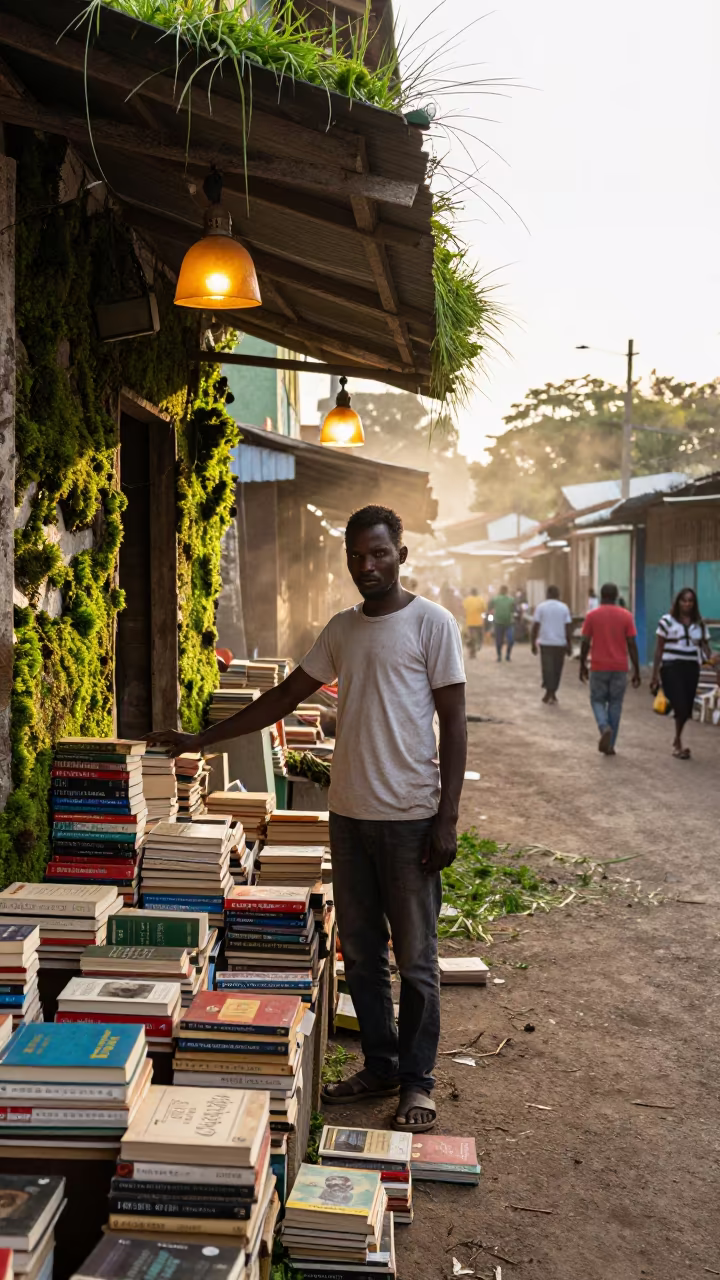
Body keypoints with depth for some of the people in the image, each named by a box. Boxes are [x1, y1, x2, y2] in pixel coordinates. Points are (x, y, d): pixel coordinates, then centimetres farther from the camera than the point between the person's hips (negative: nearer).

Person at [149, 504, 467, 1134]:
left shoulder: (432, 623, -7)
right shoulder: (341, 629, 10)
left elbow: (454, 722, -8)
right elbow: (284, 697, 17)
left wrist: (447, 817, -13)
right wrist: (203, 738, 14)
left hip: (410, 816, -6)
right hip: (349, 814, 6)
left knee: (415, 959, 4)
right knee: (361, 954, 14)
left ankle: (417, 1080, 20)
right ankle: (380, 1067, 29)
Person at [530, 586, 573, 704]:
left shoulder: (541, 607, -1)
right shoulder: (564, 608, 2)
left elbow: (535, 626, -5)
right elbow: (568, 628, -1)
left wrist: (533, 643, 2)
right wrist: (569, 645, 4)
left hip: (545, 642, -1)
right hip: (560, 643, 1)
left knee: (547, 667, 4)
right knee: (557, 669, 11)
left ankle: (549, 692, -1)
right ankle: (553, 693, 16)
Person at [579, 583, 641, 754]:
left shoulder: (592, 616, -2)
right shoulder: (626, 616, -1)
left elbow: (585, 643, -2)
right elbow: (632, 644, -3)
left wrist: (582, 665, 10)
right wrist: (636, 671, 2)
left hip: (599, 667, -1)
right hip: (620, 668, 1)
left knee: (597, 700, 12)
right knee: (615, 704, 11)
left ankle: (605, 727, -17)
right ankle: (610, 745, 10)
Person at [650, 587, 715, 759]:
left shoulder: (700, 624, 10)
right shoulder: (667, 621, -1)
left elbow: (705, 648, 9)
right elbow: (659, 649, 1)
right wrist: (655, 673, -2)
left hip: (691, 669, 4)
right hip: (672, 668, -4)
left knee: (686, 709, 6)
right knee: (680, 706, -13)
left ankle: (677, 742, 28)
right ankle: (678, 743, 4)